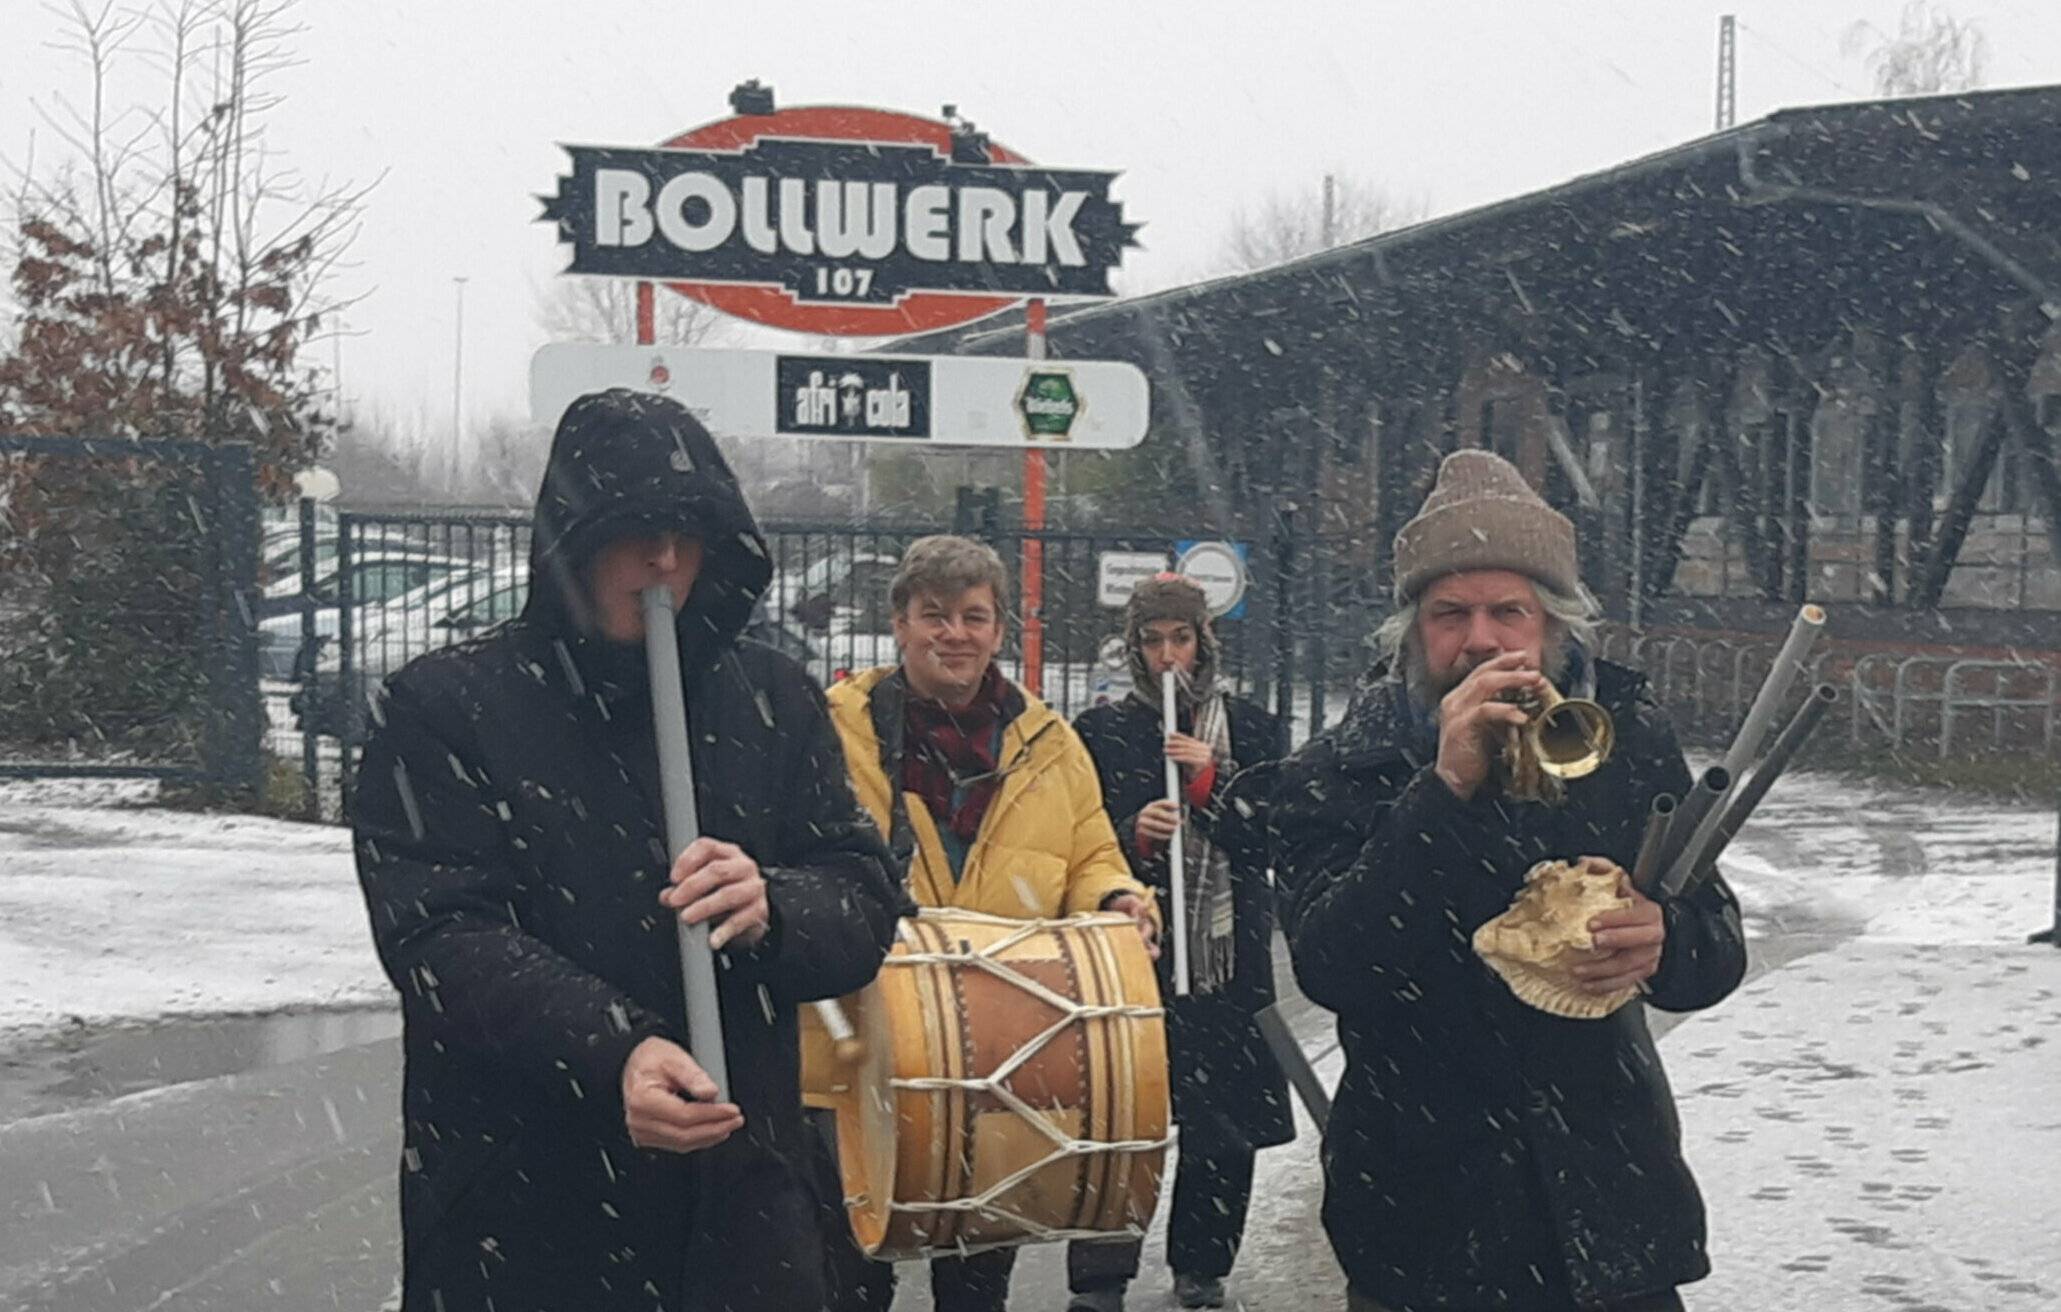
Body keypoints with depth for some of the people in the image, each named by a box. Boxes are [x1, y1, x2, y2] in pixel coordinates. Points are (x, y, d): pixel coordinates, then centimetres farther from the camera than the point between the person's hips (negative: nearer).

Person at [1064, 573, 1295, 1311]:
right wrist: (1132, 835, -13)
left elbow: (1271, 840, 2)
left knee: (1224, 1126, 3)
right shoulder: (1100, 732, 7)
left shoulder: (1249, 729, 9)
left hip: (1228, 954, 1)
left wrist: (1210, 780, -10)